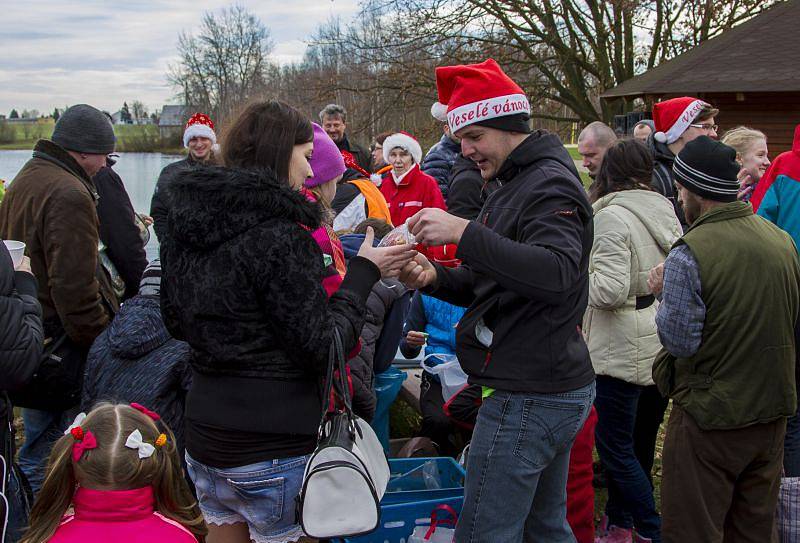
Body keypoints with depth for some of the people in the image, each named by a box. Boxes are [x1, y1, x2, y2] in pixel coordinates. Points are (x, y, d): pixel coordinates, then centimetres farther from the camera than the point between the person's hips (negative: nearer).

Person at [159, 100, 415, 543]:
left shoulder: (182, 228, 4)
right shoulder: (280, 235, -19)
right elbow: (322, 348, -17)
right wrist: (364, 272, -8)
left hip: (204, 439, 7)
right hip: (274, 449, -7)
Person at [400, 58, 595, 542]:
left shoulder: (550, 185, -14)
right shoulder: (517, 183, 18)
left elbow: (555, 272, -33)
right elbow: (490, 285, 19)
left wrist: (464, 233, -36)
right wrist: (435, 277, 0)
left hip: (528, 399, -11)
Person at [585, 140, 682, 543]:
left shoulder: (612, 216, -17)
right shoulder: (664, 212, 7)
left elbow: (610, 289, -25)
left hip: (621, 347, -9)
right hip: (654, 334, 9)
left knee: (616, 446, 2)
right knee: (615, 437, 21)